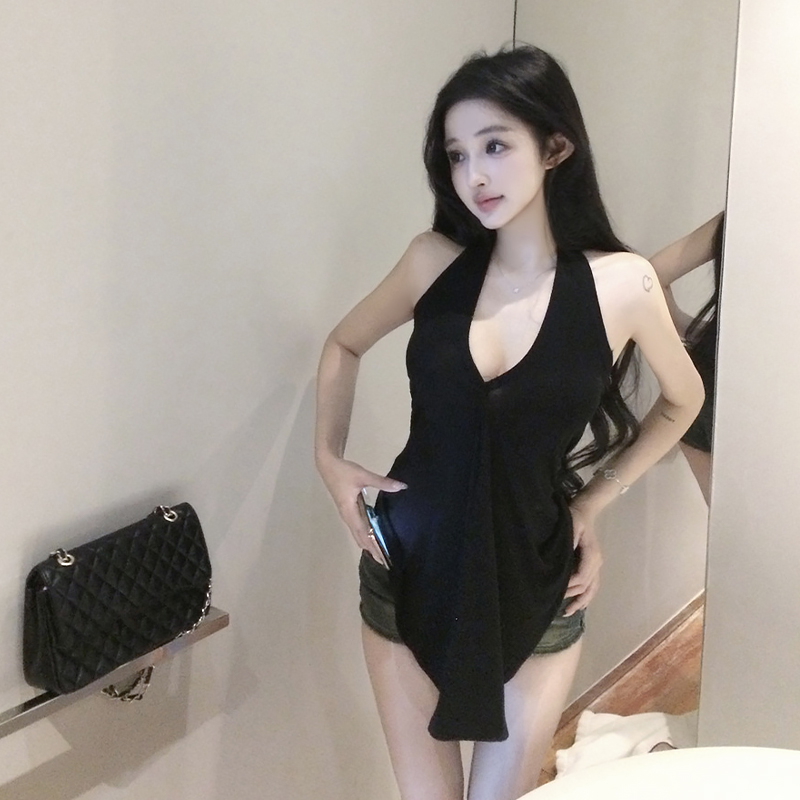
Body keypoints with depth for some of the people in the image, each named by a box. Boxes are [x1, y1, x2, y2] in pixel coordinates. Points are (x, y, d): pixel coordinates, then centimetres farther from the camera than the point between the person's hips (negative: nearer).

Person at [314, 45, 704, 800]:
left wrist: (590, 503, 4)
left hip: (534, 586, -1)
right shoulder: (435, 260, -6)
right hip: (410, 572, 2)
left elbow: (682, 400, 8)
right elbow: (343, 345, 13)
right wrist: (329, 457, 1)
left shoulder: (620, 283, -11)